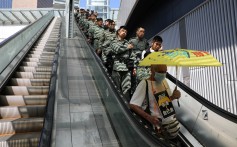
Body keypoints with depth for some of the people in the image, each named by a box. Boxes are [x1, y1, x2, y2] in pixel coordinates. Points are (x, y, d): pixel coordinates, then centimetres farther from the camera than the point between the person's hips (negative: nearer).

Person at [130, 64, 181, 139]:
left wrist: (173, 96, -6)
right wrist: (148, 117, -33)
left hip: (171, 119, 7)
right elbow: (133, 105, -21)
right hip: (158, 122, -6)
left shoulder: (164, 81, 4)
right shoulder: (145, 84, -19)